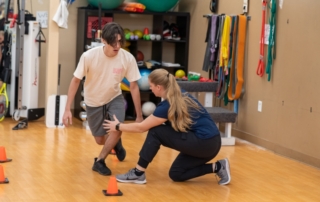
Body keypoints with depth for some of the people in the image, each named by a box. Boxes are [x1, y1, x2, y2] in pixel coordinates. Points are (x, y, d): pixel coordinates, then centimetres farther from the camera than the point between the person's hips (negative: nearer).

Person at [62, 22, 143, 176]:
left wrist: (139, 116, -10)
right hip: (93, 102, 0)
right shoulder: (89, 56, -29)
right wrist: (67, 109, -20)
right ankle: (115, 143, 46)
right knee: (100, 140, 8)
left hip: (115, 98, 0)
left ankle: (99, 161, -1)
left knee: (117, 129, -25)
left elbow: (134, 86, -14)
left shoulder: (128, 58, -25)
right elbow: (76, 81, -16)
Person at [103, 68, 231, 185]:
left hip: (205, 144, -9)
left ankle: (138, 173, -1)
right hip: (210, 142, 9)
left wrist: (118, 126, 9)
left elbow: (141, 127, -5)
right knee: (175, 174, 16)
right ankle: (217, 167, 10)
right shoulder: (180, 96, 11)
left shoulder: (168, 105, -15)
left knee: (155, 131, -7)